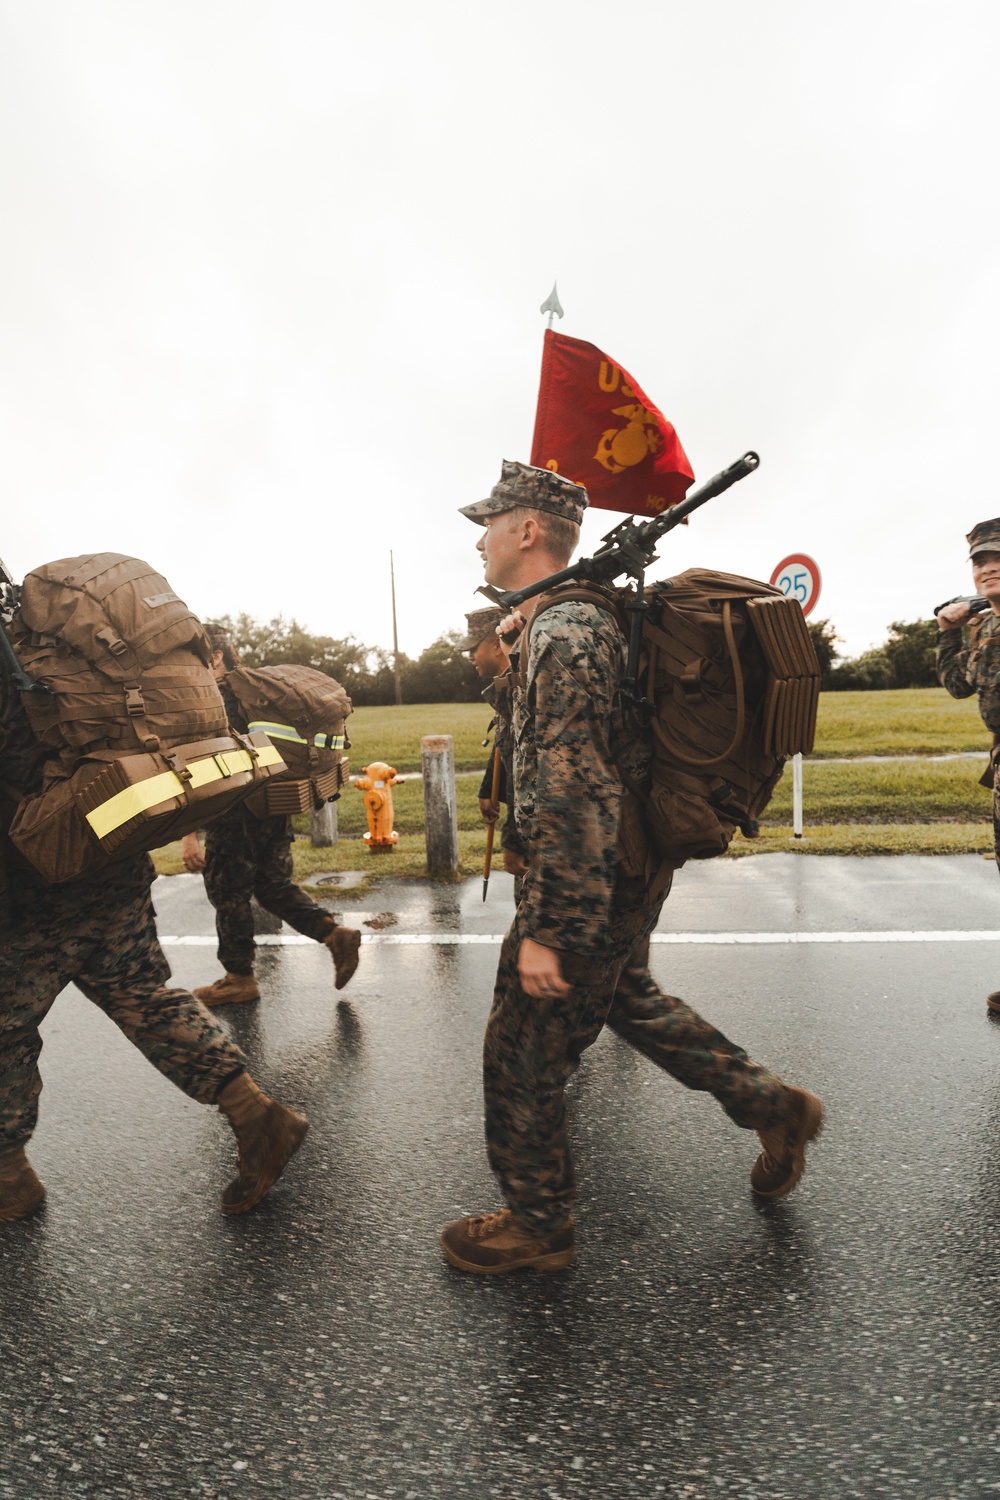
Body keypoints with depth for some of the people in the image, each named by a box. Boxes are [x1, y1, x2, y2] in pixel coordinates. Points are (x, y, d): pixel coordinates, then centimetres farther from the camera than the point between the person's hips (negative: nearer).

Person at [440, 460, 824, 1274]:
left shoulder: (562, 633, -22)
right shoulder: (589, 614, 10)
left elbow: (572, 795, -29)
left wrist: (544, 929, -27)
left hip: (589, 879, -10)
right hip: (624, 870, 10)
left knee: (522, 1054, 7)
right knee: (627, 998, 28)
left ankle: (537, 1224, 30)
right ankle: (773, 1106, 40)